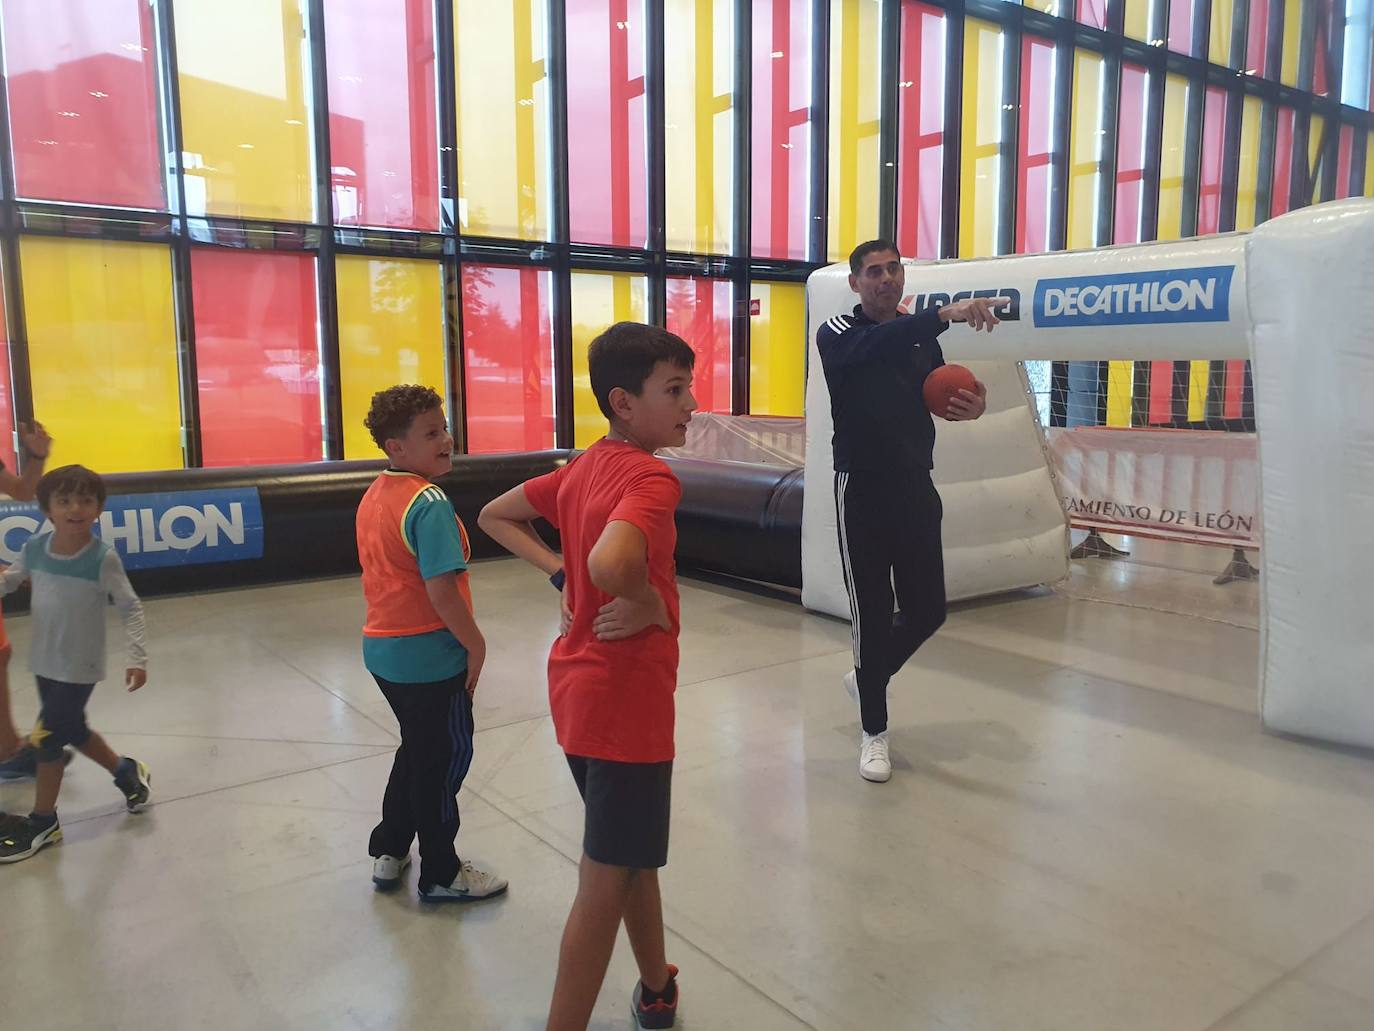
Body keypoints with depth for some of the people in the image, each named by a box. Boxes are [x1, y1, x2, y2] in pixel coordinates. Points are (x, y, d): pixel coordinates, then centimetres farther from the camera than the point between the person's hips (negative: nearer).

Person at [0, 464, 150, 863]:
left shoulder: (103, 558, -21)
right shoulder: (35, 547, -7)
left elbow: (131, 608, -15)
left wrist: (138, 658, -21)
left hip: (80, 668, -6)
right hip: (45, 662, 6)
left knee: (47, 738, 1)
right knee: (72, 730, 19)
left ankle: (42, 822, 22)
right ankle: (127, 771, 43)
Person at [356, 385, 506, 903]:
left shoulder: (374, 495, 7)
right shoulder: (429, 502, -21)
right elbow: (442, 592, -26)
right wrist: (475, 644, -13)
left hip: (382, 646, 8)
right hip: (429, 653, -8)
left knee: (417, 748, 25)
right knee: (446, 757, 9)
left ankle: (389, 852, 37)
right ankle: (441, 874, 24)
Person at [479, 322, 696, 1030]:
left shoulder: (581, 468, 5)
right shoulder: (652, 478, -21)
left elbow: (495, 516, 15)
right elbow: (609, 564, -40)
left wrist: (559, 575, 7)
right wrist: (651, 606, -21)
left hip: (579, 689, 10)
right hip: (626, 700, -9)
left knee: (635, 856, 26)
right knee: (606, 884, 5)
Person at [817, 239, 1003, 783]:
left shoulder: (923, 336, 10)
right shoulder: (838, 333, -5)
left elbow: (942, 398, 17)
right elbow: (874, 344, -29)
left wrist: (971, 407, -8)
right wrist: (947, 313, -42)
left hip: (916, 489, 5)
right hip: (862, 491, -4)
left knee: (927, 610, 8)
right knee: (872, 612, 2)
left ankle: (866, 677, 36)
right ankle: (874, 731, 19)